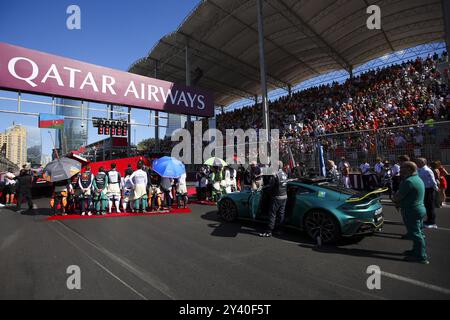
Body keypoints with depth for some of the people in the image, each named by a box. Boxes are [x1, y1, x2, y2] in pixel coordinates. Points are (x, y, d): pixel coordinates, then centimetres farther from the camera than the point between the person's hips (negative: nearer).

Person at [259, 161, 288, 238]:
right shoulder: (285, 174, 6)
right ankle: (278, 229, 25)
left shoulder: (276, 175, -18)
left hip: (277, 197, -8)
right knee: (281, 214, 14)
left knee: (272, 214, -3)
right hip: (284, 197, 8)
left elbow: (271, 186, -14)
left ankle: (269, 232, -1)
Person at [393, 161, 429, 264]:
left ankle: (421, 257, 6)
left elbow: (397, 197, -22)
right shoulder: (418, 179, 12)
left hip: (412, 212, -10)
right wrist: (400, 202, 4)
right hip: (420, 209, 10)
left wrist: (395, 199, 0)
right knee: (418, 233, 19)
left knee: (415, 234, -2)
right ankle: (417, 251, 32)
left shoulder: (408, 181, -23)